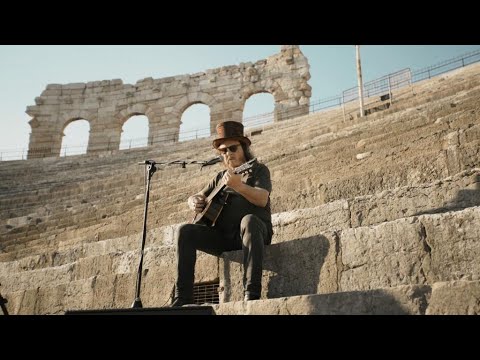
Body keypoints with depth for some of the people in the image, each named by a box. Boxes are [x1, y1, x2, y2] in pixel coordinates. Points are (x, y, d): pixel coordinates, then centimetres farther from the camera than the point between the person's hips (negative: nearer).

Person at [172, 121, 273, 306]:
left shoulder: (258, 169, 8)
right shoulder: (220, 177, 23)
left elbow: (262, 199, -12)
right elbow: (195, 196, 27)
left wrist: (238, 186, -30)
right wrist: (194, 202, 1)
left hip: (255, 230, -4)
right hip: (222, 235, 5)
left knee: (249, 221, -39)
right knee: (185, 231, -17)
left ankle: (252, 294, -43)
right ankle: (183, 297, -19)